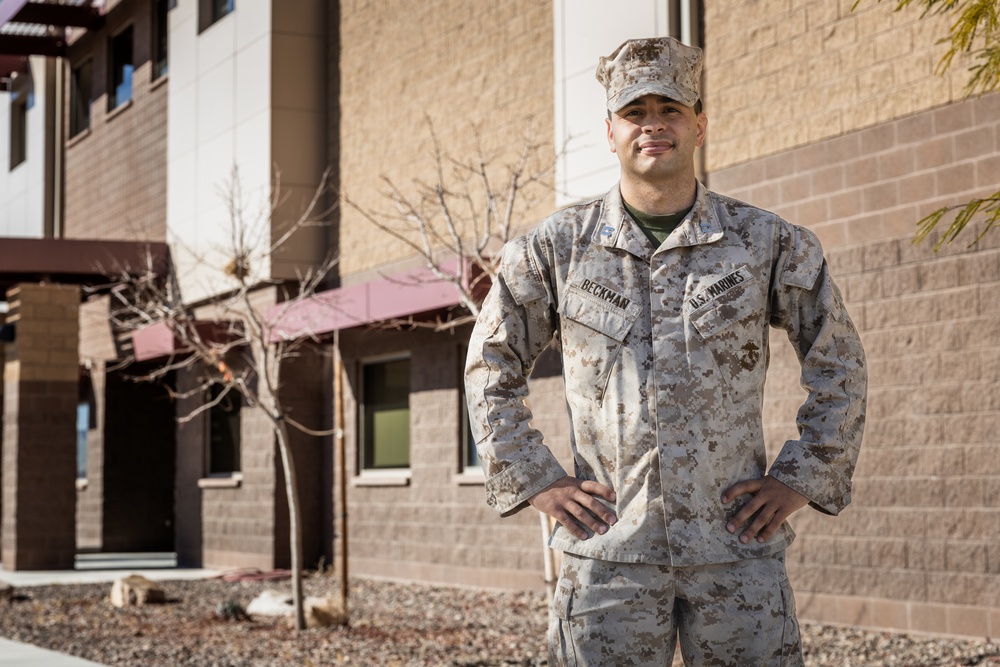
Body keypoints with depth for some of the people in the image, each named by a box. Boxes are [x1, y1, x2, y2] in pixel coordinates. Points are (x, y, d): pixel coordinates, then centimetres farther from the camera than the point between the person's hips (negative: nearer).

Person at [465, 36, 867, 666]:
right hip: (608, 550, 0)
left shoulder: (770, 243, 4)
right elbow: (491, 368, 13)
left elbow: (839, 364, 12)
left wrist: (800, 478, 4)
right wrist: (537, 480, 4)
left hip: (737, 548, 0)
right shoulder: (554, 248, 4)